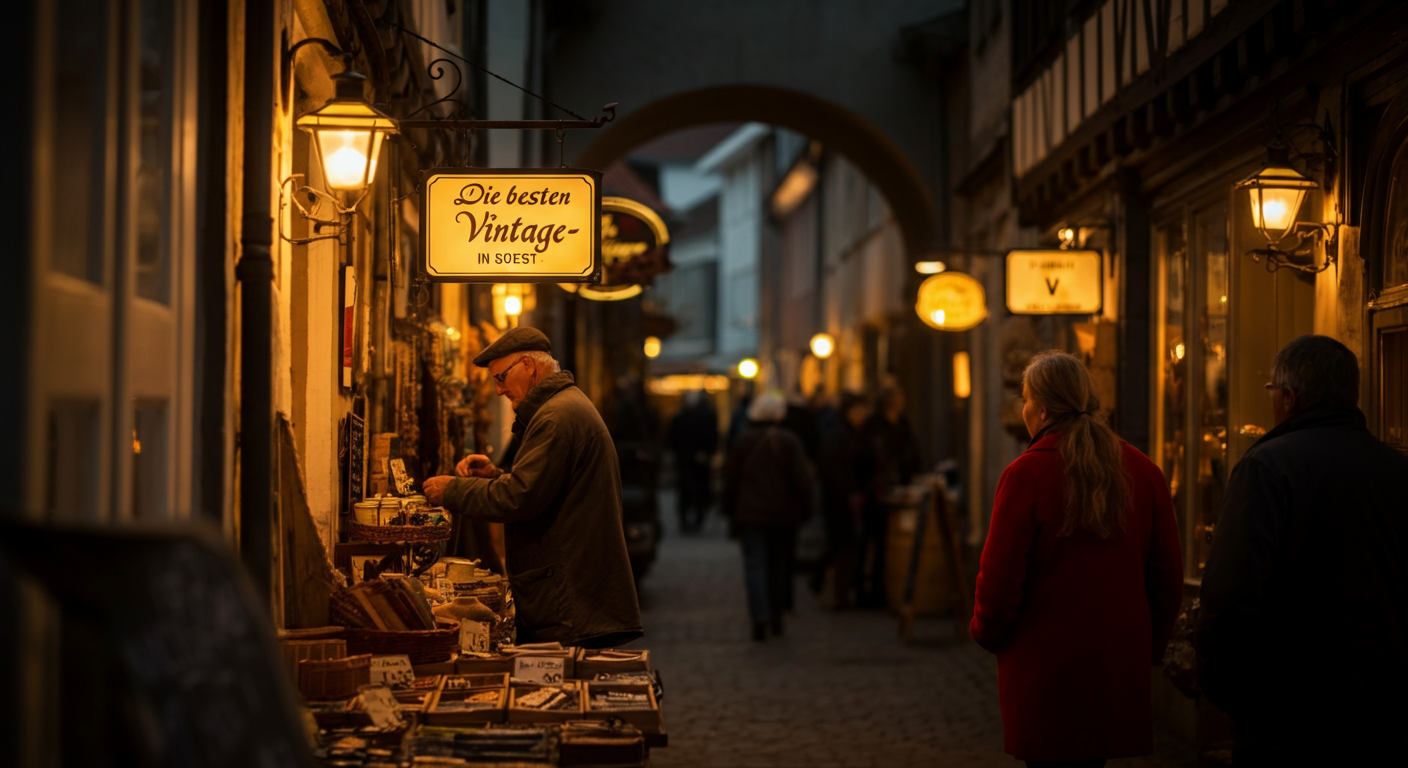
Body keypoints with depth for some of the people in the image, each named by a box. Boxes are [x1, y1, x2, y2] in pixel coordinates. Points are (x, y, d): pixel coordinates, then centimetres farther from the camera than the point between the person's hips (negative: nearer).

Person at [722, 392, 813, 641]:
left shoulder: (743, 440, -2)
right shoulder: (790, 441, -4)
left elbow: (731, 478, 3)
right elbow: (802, 480, -6)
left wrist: (730, 508, 13)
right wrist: (804, 509, 3)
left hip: (750, 514, -1)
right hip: (783, 515, 1)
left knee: (755, 565, -3)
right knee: (780, 564, 15)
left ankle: (760, 618, -17)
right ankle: (776, 616, 22)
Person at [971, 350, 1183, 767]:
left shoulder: (1026, 474, -13)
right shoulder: (1143, 471, 4)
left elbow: (1000, 575, -11)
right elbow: (1168, 575, 9)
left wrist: (986, 632, 7)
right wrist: (1150, 646, 20)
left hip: (1044, 670, -5)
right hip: (1119, 669, 5)